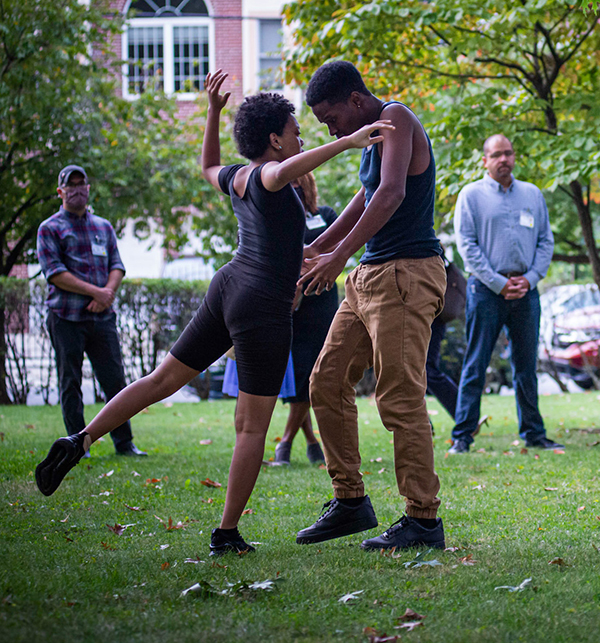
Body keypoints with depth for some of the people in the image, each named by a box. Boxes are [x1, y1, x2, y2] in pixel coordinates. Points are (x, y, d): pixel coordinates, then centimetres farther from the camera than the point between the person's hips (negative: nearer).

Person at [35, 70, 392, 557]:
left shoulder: (237, 178, 11)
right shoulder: (266, 175, -12)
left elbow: (208, 169, 36)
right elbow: (284, 172, -39)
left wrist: (213, 110, 32)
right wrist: (347, 142, -44)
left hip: (228, 290, 8)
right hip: (262, 310, -8)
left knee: (164, 379, 17)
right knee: (253, 426, 0)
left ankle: (79, 443, 8)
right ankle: (227, 534, 4)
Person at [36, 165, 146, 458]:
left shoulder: (104, 227, 18)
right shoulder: (50, 229, 2)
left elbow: (117, 266, 13)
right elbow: (54, 272, -8)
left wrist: (108, 292, -9)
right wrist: (95, 291, -15)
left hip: (102, 316, 4)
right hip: (66, 317, -4)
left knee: (115, 380, 1)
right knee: (70, 383, 0)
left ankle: (124, 442, 6)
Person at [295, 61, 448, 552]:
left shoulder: (396, 119, -10)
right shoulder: (374, 135, 19)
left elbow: (391, 193, -26)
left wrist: (340, 255, -31)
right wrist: (313, 250, 37)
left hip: (407, 275, -10)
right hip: (371, 274, 10)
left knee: (400, 397, -10)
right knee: (327, 383, 8)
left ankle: (424, 520, -4)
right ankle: (351, 502, 15)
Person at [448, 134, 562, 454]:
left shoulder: (532, 194, 13)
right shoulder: (471, 195, 2)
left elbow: (546, 241, 12)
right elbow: (467, 245, -4)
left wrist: (530, 278, -3)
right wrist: (498, 283, -11)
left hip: (526, 291, 3)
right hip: (486, 290, -3)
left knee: (526, 367, 8)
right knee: (475, 366, -3)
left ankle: (533, 433, 15)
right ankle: (462, 436, -1)